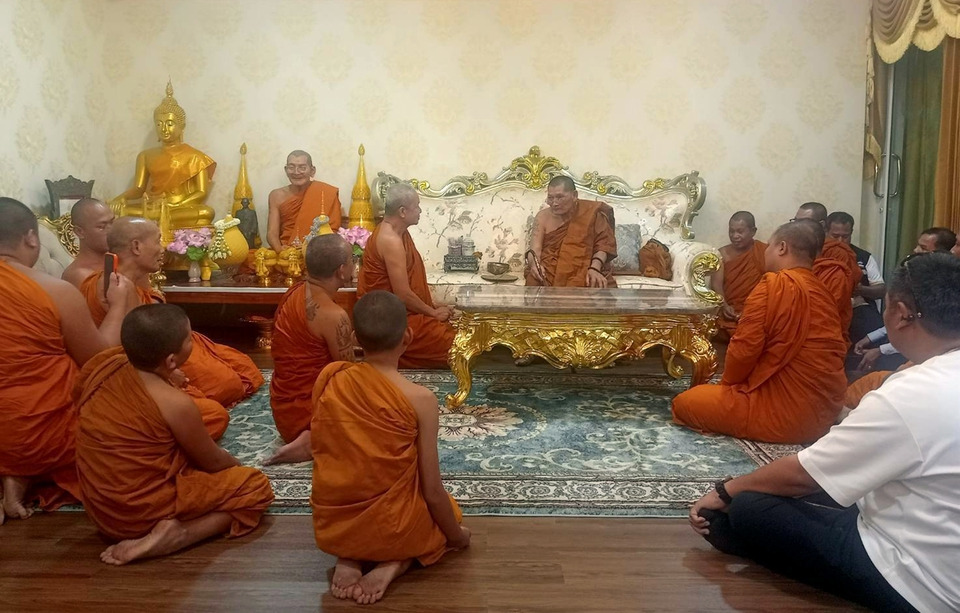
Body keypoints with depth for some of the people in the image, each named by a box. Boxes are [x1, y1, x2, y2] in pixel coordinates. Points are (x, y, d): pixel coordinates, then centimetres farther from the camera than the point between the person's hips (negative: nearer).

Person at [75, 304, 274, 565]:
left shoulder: (102, 365, -9)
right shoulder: (175, 404, -25)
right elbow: (213, 462, -8)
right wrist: (236, 465, 14)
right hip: (143, 512, -8)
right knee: (256, 486, 0)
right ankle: (177, 534, -15)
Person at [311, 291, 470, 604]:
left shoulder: (329, 378, -9)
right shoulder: (420, 399, -20)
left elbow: (324, 454, 5)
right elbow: (432, 491, -13)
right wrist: (456, 535, 7)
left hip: (330, 527, 4)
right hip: (391, 527, -3)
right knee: (447, 508, 30)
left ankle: (348, 558, 8)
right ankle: (396, 563, 2)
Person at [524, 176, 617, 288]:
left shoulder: (591, 212, 3)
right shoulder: (543, 217, 7)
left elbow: (604, 243, -2)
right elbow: (534, 250, -1)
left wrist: (595, 268, -21)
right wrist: (534, 263, -24)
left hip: (584, 270, -1)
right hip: (549, 272, 2)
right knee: (533, 281, -30)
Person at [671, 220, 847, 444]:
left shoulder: (774, 284, -16)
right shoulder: (823, 291, 8)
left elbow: (745, 348, -19)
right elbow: (837, 350, 16)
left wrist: (728, 382, 2)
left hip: (785, 412, -9)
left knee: (684, 402, 6)